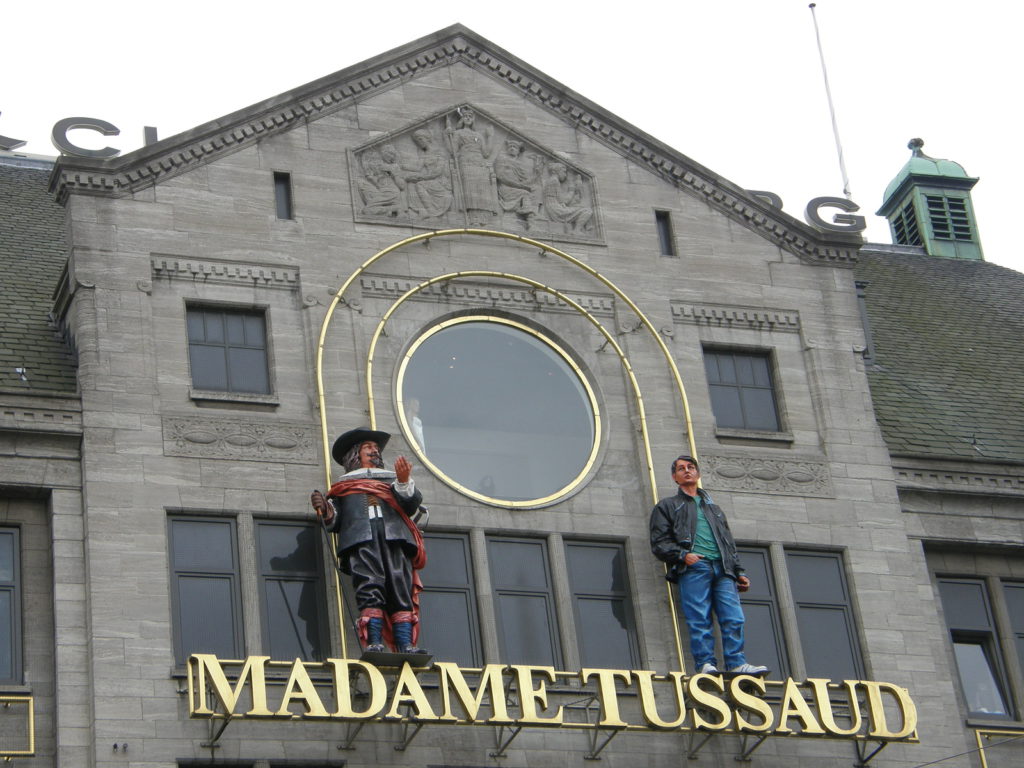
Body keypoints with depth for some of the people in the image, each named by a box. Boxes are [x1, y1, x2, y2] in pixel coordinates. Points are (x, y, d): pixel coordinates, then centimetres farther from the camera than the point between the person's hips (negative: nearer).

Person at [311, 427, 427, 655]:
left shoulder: (392, 479, 34)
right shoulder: (343, 486, 32)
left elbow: (413, 505, 14)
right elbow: (335, 522, 20)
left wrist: (404, 482, -4)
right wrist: (325, 510, -1)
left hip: (394, 535, 1)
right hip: (360, 537, -1)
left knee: (400, 588, -16)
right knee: (370, 587, -20)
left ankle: (406, 646, -26)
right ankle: (373, 643, -31)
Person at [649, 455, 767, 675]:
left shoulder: (713, 508, 35)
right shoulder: (667, 506, 20)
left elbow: (729, 543, 31)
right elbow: (659, 542, 7)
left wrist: (738, 572, 18)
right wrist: (682, 555, -10)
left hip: (722, 568, 4)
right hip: (693, 568, -4)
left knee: (733, 617, -11)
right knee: (699, 619, -15)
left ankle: (736, 664, -16)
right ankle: (705, 663, -18)